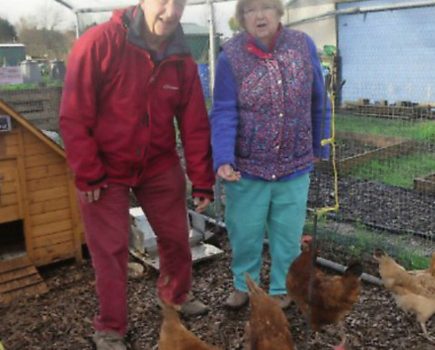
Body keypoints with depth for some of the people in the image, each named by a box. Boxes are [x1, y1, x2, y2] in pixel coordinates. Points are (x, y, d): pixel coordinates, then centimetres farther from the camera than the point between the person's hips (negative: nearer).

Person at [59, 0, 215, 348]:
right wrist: (88, 174, -17)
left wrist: (202, 182, 0)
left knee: (177, 237, 14)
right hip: (105, 170, -4)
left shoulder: (182, 60, -4)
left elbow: (195, 125, 0)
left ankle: (176, 296, 42)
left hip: (160, 166, 5)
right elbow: (74, 115, -17)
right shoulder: (99, 43, -18)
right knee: (111, 250, 2)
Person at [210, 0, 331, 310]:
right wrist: (223, 159, -25)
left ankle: (282, 288, 34)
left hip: (294, 165, 1)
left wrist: (319, 147, 10)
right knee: (244, 232, 11)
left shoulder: (303, 45, -3)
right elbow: (224, 112, -13)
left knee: (288, 233, 12)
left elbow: (318, 102, 4)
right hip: (247, 165, -1)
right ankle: (244, 284, 36)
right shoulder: (231, 55, -9)